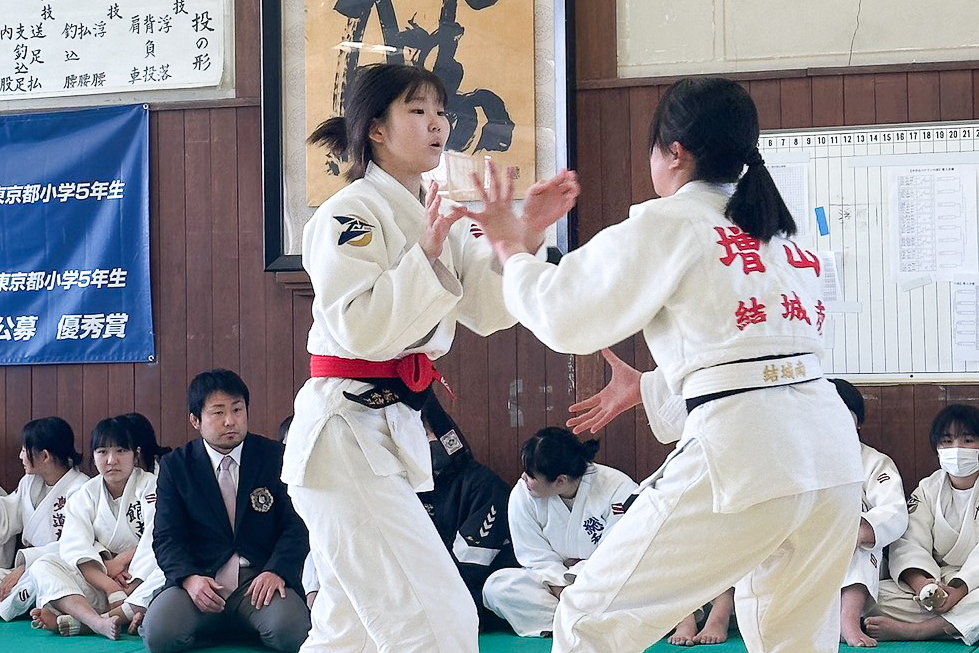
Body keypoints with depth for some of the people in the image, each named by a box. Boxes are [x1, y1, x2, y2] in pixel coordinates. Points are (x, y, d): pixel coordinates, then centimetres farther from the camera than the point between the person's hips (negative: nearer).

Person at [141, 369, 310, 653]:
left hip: (261, 578, -1)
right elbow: (166, 537, 2)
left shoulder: (275, 457, 7)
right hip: (201, 580, 1)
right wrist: (189, 578, -19)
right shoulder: (175, 466, 9)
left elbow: (296, 525, 1)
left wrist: (277, 571, -18)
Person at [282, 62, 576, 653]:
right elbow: (360, 331, -22)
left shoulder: (436, 216, 13)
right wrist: (425, 254, -26)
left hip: (392, 428, 10)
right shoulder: (349, 215, -13)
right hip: (347, 434, -10)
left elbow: (489, 309, 4)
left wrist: (527, 230, -9)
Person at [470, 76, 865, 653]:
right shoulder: (780, 232, 20)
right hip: (833, 451, 8)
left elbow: (564, 316, 3)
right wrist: (650, 387, 34)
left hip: (743, 452, -7)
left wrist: (511, 249, 20)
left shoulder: (665, 226, -1)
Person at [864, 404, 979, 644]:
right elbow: (910, 543, -2)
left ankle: (914, 629, -36)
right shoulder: (928, 489, 14)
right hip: (938, 581, 4)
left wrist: (958, 590, -27)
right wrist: (922, 584, -23)